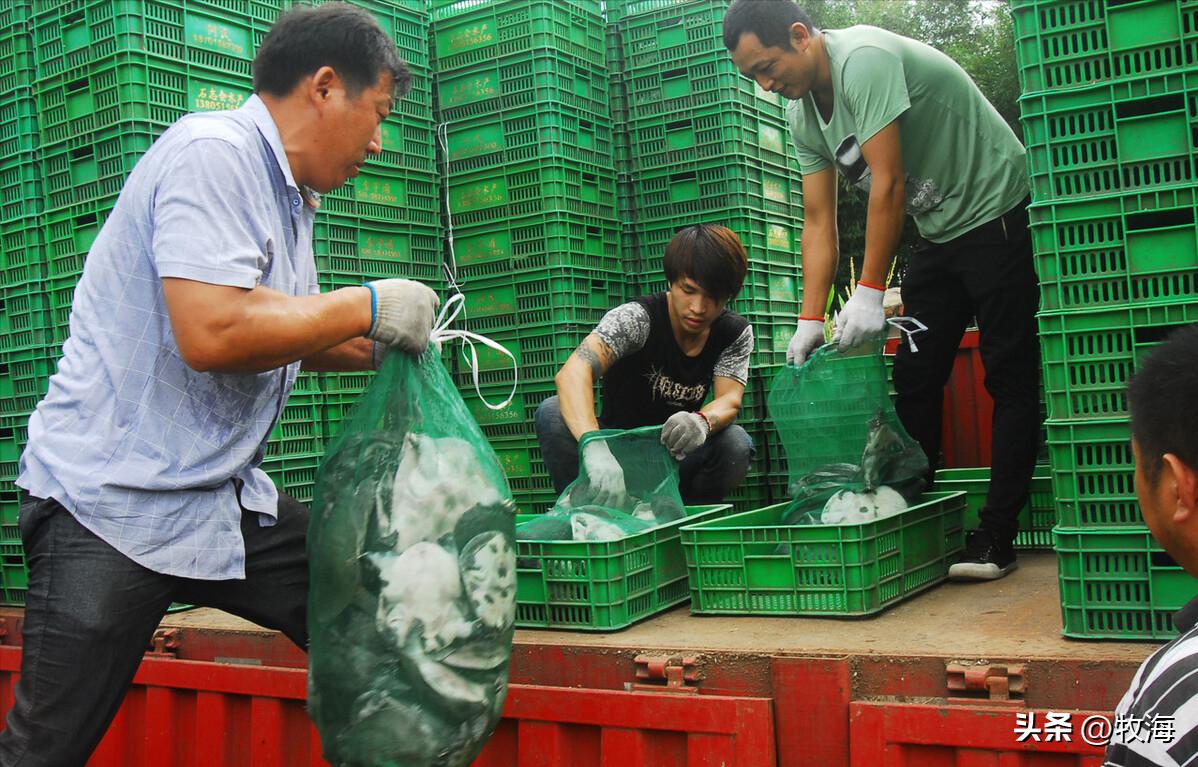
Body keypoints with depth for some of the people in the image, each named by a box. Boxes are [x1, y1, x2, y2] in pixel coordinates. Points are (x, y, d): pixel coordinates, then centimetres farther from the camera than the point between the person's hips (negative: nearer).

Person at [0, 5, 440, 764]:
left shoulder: (288, 196, 12)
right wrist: (370, 306, -17)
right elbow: (212, 333, -29)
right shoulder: (213, 154, -17)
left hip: (226, 502, 9)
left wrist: (389, 346, 10)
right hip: (112, 505, -9)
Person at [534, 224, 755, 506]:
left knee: (736, 443, -28)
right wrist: (594, 446, -56)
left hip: (675, 457, 3)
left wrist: (702, 422, -45)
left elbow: (729, 400, -18)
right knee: (553, 412, -29)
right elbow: (573, 371, -37)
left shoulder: (736, 334, -4)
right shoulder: (638, 317, -20)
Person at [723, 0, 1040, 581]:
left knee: (1010, 380, -6)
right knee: (914, 380, 5)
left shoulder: (864, 59, -24)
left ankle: (995, 539, -4)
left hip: (996, 212, -9)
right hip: (938, 233, 9)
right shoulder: (802, 115, 2)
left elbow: (889, 183, -28)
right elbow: (818, 223, 1)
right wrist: (810, 320, -7)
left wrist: (869, 292, -26)